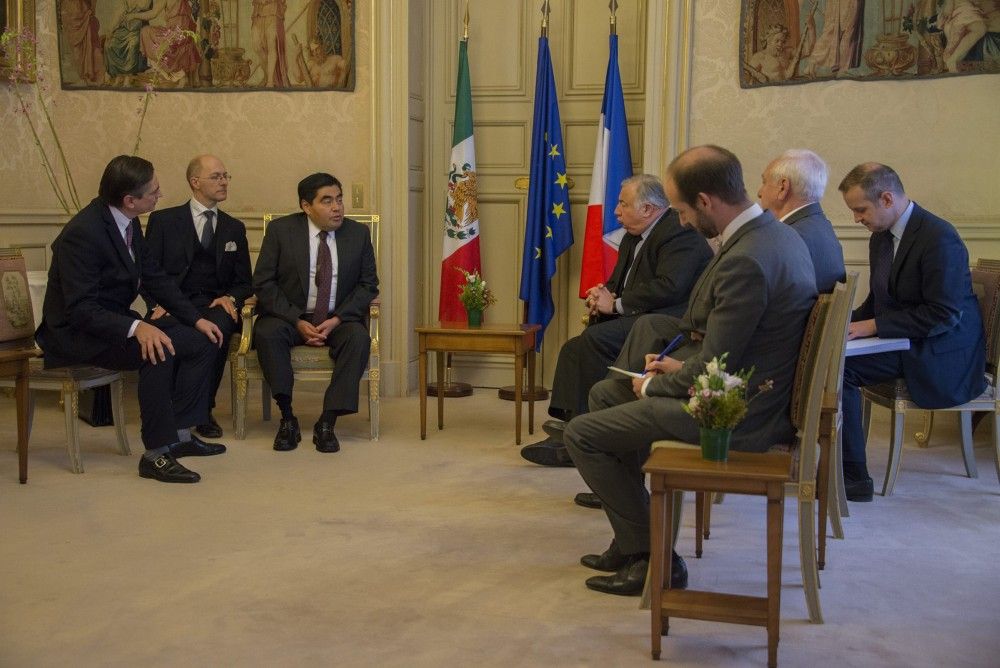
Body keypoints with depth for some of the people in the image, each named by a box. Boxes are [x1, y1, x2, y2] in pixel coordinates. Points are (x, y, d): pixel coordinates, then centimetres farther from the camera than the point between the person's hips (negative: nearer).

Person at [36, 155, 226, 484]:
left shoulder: (127, 222, 1)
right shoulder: (83, 232, -25)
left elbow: (155, 277, 8)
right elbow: (81, 310, -28)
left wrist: (196, 319, -1)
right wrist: (136, 328, -41)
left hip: (115, 321, 9)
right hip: (77, 333, -9)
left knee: (202, 341, -2)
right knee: (158, 350, -33)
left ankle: (180, 433, 5)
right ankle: (156, 454, -23)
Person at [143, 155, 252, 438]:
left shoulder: (235, 228, 20)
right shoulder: (163, 220, 11)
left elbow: (244, 282, 18)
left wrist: (230, 298, -5)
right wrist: (159, 303, -13)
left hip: (214, 306, 2)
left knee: (218, 327, -36)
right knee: (158, 329, -37)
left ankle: (204, 409, -21)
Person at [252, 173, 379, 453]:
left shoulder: (358, 233, 3)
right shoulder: (280, 230, -2)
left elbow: (368, 284, 3)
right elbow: (263, 283, -5)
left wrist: (337, 319, -13)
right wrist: (297, 321, -17)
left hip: (338, 320, 1)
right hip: (290, 317, -1)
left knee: (358, 337, -31)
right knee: (266, 332, -32)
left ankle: (327, 423, -26)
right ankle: (287, 418, -23)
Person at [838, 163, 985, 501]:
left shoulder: (939, 238, -20)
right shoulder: (881, 237, 9)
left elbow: (944, 316, -23)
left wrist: (873, 325, -25)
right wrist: (852, 320, -3)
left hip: (939, 353, -9)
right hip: (903, 340, 9)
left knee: (839, 366, -24)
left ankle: (852, 477, -15)